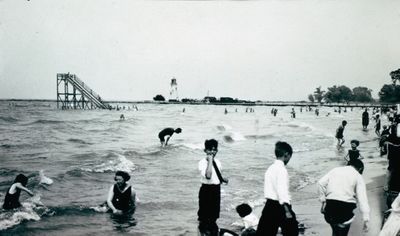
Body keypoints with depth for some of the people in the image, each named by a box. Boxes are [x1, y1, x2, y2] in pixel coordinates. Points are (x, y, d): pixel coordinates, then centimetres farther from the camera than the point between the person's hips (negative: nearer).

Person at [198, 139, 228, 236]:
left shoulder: (217, 162, 5)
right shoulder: (202, 162, -16)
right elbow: (208, 176, -32)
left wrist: (223, 179, -2)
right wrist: (210, 161, -29)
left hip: (216, 189, 6)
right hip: (206, 189, -6)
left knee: (214, 212, 18)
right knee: (204, 212, 5)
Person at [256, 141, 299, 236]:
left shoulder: (270, 169, 12)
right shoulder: (282, 169, -13)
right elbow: (282, 191, -21)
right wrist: (287, 210, -24)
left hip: (269, 206, 8)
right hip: (279, 207, -8)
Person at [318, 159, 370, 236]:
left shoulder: (335, 170, 18)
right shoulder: (358, 176, 8)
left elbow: (321, 183, 4)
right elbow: (362, 198, -4)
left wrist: (323, 200, 7)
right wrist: (366, 219, -8)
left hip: (330, 204, 3)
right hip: (345, 206, -3)